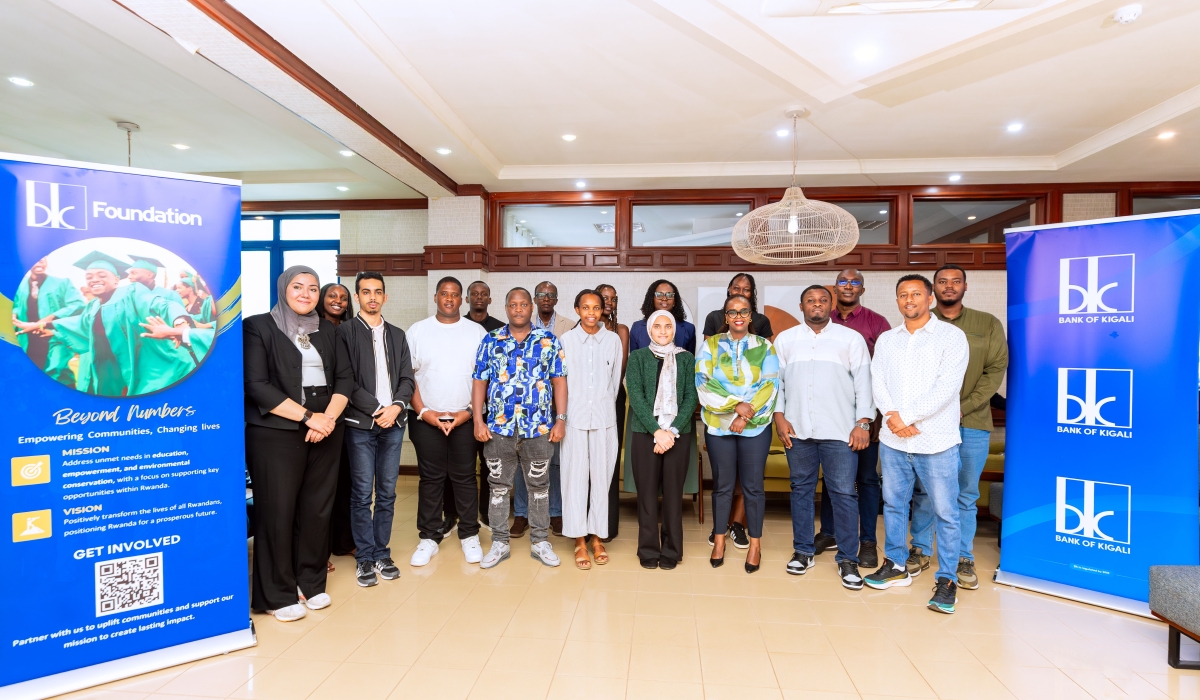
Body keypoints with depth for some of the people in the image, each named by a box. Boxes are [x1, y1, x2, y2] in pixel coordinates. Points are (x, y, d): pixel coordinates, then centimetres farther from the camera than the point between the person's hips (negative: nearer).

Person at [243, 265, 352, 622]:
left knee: (318, 509, 8)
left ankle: (312, 582, 24)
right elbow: (257, 385, -10)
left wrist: (328, 417, -9)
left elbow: (345, 378, 8)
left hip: (325, 431, 4)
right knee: (277, 511, 2)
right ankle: (279, 594, 17)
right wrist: (308, 416, -14)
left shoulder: (327, 331, 13)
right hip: (275, 434, -4)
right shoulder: (258, 327, -1)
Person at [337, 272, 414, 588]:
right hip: (361, 423, -3)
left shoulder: (397, 335, 15)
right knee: (362, 494, 2)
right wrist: (376, 409, -12)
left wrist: (396, 406, -8)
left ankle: (382, 553, 19)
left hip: (393, 423, 4)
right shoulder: (345, 331, 1)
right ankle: (364, 558, 13)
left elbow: (406, 378, 10)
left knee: (387, 493, 8)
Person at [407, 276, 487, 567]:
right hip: (426, 419, 0)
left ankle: (469, 535, 20)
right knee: (430, 477, 8)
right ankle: (429, 536, 22)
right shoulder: (418, 330, 3)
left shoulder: (477, 331, 3)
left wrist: (470, 412, -7)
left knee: (464, 476, 7)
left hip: (465, 419, 0)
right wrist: (423, 411, -7)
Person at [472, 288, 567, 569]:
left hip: (539, 428, 0)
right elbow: (479, 382, 3)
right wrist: (478, 421, -4)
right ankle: (499, 543, 25)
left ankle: (540, 542, 26)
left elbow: (559, 381, 1)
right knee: (498, 486, 10)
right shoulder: (490, 341, 3)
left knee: (539, 486, 11)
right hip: (498, 428, 1)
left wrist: (560, 419, -5)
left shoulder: (549, 341, 1)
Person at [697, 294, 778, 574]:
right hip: (718, 425, 0)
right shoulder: (710, 345, 4)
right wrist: (736, 404, -16)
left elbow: (770, 386, -3)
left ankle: (755, 544, 20)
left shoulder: (765, 347, 5)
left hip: (756, 426, 0)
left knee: (753, 485, 5)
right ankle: (719, 539, 24)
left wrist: (746, 416, -13)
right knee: (722, 484, 9)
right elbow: (703, 383, -7)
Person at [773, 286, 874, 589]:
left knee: (844, 493, 1)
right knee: (801, 490, 10)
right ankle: (802, 551, 23)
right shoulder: (785, 340, 9)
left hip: (840, 431, -1)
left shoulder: (851, 339, 4)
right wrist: (779, 416, -2)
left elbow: (863, 382, 1)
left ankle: (848, 559, 14)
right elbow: (775, 380, 7)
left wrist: (863, 422, -6)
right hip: (797, 429, 2)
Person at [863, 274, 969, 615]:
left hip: (937, 441, -4)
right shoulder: (886, 340, 11)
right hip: (893, 440, 4)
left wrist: (907, 416, -16)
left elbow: (946, 387, -13)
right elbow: (877, 382, 3)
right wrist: (892, 416, -14)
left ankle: (947, 579, 17)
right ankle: (895, 565, 29)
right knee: (893, 504, 14)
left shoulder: (951, 336, -3)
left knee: (945, 512, 3)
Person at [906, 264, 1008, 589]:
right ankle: (920, 550, 21)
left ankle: (964, 558, 21)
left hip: (973, 423, 1)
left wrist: (964, 407, -11)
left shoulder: (988, 325, 7)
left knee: (966, 495, 9)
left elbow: (996, 370, 1)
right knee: (923, 490, 7)